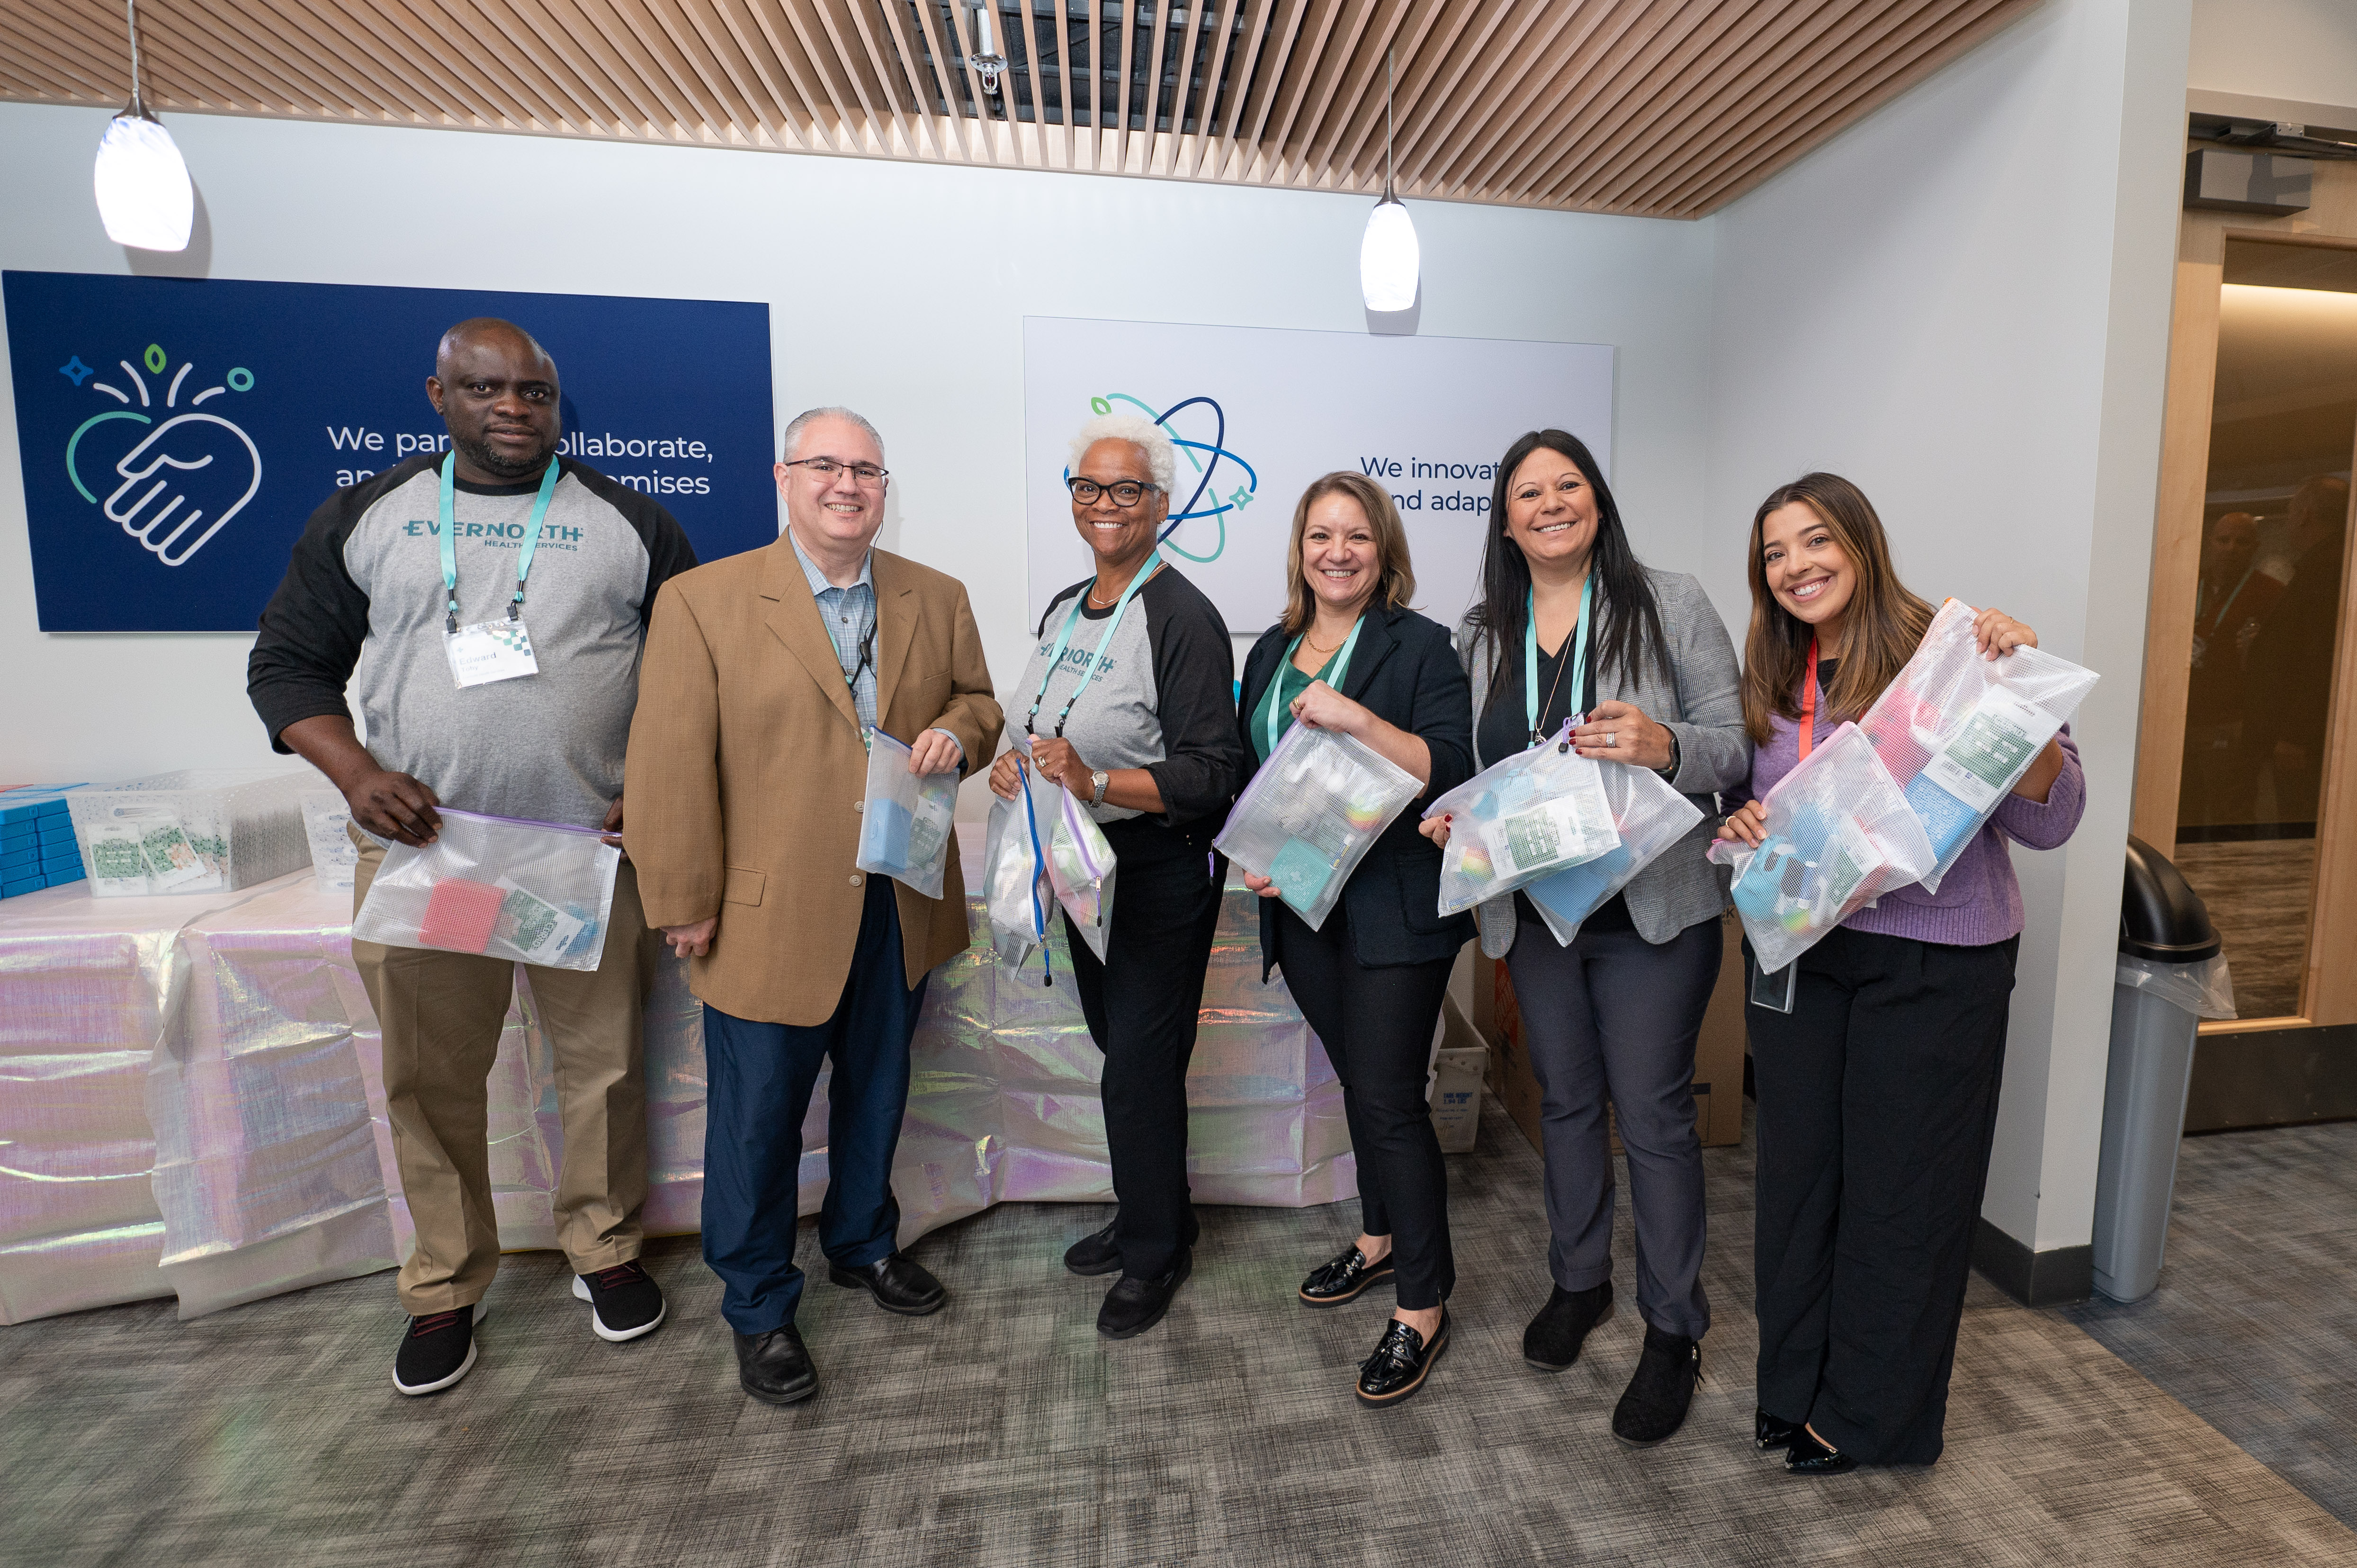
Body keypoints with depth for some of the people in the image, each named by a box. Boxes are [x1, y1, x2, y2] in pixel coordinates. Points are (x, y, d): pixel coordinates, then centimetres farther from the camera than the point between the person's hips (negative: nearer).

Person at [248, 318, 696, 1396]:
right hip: (418, 853, 2)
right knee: (428, 1080, 11)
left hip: (592, 856, -1)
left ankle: (604, 1250, 30)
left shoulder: (630, 525, 5)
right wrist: (356, 773, -7)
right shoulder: (363, 518, 9)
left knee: (604, 1065, 7)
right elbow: (287, 662, 11)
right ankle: (445, 1289, 32)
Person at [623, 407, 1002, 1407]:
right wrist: (686, 902, -9)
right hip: (770, 916, -4)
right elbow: (671, 765, -9)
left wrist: (957, 734, -9)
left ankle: (863, 1244, 47)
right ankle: (759, 1307, 35)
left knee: (876, 1096, 22)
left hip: (900, 910, 4)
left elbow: (978, 702, 15)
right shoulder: (702, 602, -8)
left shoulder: (937, 600, 5)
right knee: (758, 1119, 11)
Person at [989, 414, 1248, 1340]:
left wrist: (1094, 782, -31)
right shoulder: (1065, 609, 9)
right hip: (1083, 860, 8)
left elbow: (1211, 775, -21)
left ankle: (1156, 1254, 26)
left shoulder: (1184, 619, -17)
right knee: (1118, 1047, 19)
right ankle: (1150, 1219, 40)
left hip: (1163, 871, -8)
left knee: (1140, 1066, 1)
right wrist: (1016, 765, -1)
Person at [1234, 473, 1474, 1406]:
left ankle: (1422, 1309, 14)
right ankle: (1379, 1240, 39)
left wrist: (1356, 717, -27)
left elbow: (1452, 773, -16)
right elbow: (1244, 775, 15)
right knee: (1359, 1079, 19)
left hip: (1394, 907, -6)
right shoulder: (1272, 652, 12)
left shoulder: (1420, 646, -6)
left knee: (1389, 1096, -3)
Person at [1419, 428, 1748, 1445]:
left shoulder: (1670, 604, -3)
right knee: (1565, 1099, 17)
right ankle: (1578, 1283, 38)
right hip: (1534, 910, 4)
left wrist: (1664, 746, -26)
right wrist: (1452, 812, -8)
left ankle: (1673, 1331, 24)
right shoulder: (1481, 634, 7)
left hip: (1653, 906, -3)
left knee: (1652, 1112, 3)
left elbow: (1739, 746, -5)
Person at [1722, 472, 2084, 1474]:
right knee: (1796, 1165, 13)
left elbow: (2048, 822, -13)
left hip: (1935, 960, -4)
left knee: (1899, 1183, 8)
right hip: (1797, 951, 5)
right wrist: (1740, 823, -6)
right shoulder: (1770, 683, 7)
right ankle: (1794, 1388, 33)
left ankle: (1871, 1415, 29)